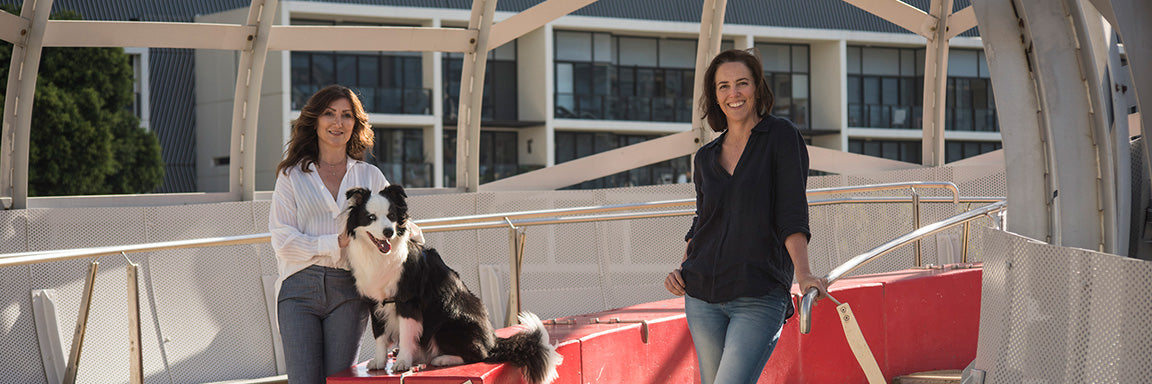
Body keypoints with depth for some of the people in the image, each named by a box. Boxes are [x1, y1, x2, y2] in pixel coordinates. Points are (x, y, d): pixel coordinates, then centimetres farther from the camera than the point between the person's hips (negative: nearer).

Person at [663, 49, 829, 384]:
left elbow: (792, 215, -9)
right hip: (703, 295, 5)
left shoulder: (781, 137, -1)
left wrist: (803, 274, -22)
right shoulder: (707, 158, 13)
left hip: (760, 297, -5)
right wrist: (681, 269, 7)